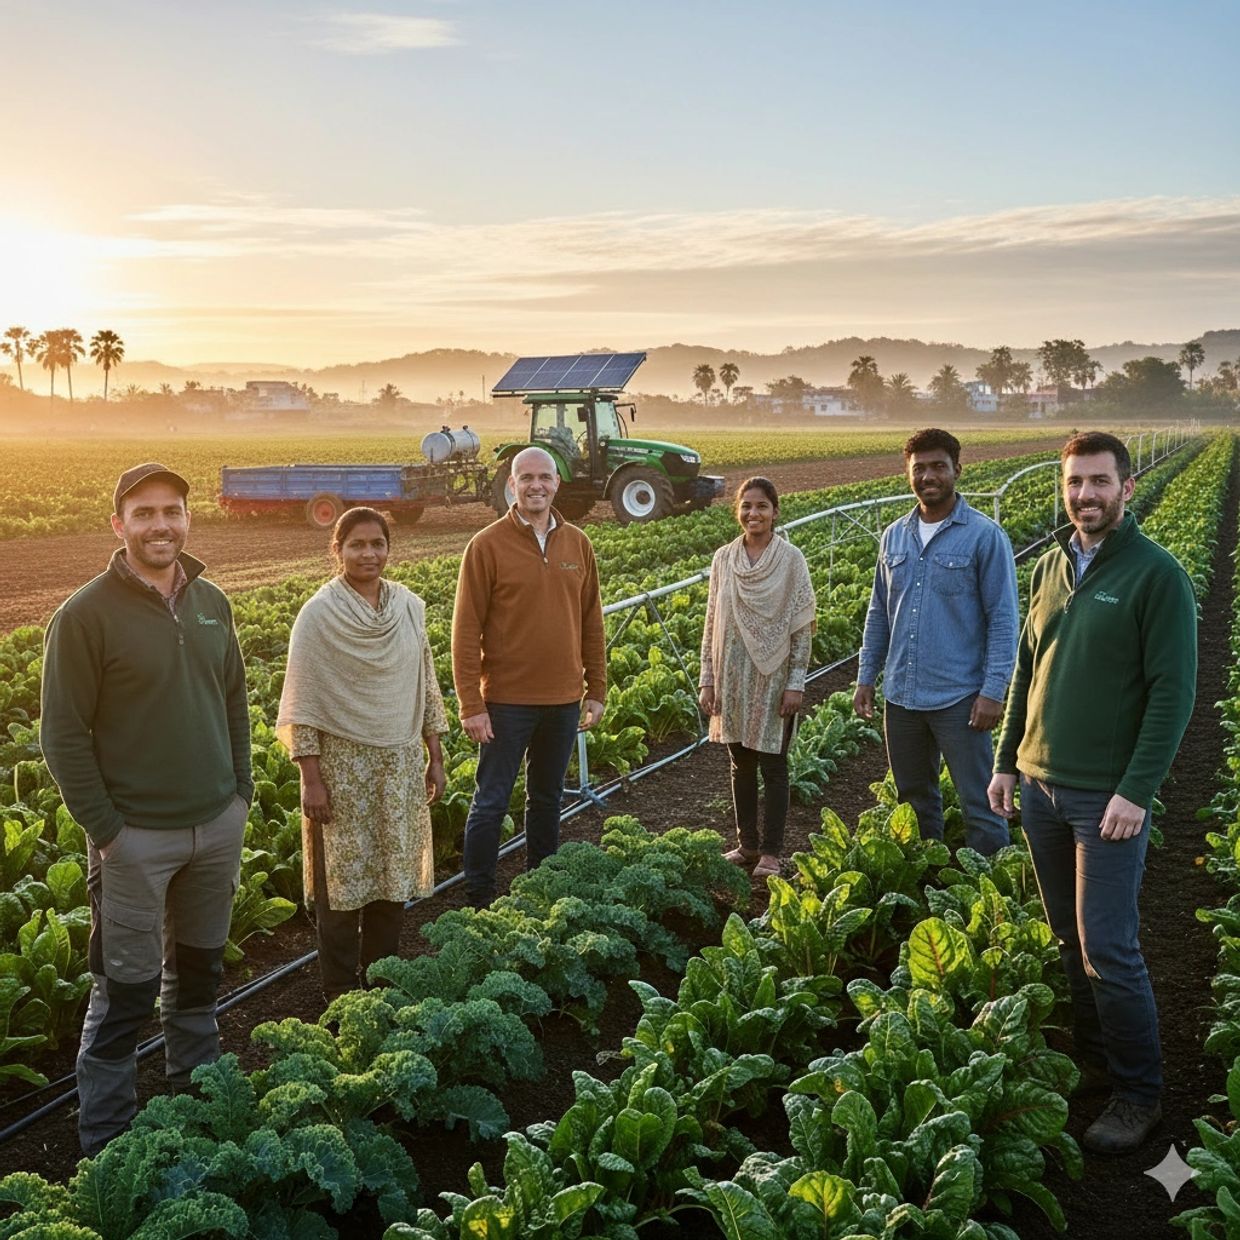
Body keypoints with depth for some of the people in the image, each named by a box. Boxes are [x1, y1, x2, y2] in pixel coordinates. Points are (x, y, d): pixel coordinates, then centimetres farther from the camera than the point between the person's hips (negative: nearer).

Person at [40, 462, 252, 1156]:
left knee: (199, 975, 20)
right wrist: (104, 829, -12)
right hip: (136, 835, -5)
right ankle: (108, 1143, 22)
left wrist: (242, 791, 9)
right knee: (125, 993, 5)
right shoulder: (86, 615, -13)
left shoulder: (211, 602, 4)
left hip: (219, 825, 5)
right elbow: (64, 735, -11)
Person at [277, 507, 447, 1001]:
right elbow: (304, 706, -10)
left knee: (392, 874, 13)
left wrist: (436, 757, 10)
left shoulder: (410, 606, 3)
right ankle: (341, 993, 19)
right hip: (343, 763, -4)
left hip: (400, 762, 5)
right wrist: (311, 779, -13)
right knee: (342, 878, 4)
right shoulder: (319, 615, -10)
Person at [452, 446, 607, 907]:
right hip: (507, 699, -4)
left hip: (564, 699, 4)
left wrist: (597, 689, 9)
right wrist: (471, 704, -13)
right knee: (491, 801, 4)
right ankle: (479, 898, 16)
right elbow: (466, 630, -9)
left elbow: (591, 622, 11)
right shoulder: (487, 545, -8)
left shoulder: (578, 544, 5)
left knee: (548, 798, 17)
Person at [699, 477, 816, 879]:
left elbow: (802, 626, -6)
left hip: (773, 679, -3)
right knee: (740, 764, 12)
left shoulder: (791, 559, -7)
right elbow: (712, 623, 7)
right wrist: (707, 679, 4)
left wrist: (796, 683, -10)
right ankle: (747, 843, 25)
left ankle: (771, 852, 14)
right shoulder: (723, 559, 3)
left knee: (772, 766, 4)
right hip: (733, 679, 4)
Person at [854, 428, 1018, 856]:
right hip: (902, 694, 6)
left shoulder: (985, 536, -8)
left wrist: (993, 691, -15)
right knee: (913, 799, 18)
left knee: (979, 803, 0)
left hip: (959, 697, -6)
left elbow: (1003, 619, -10)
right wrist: (866, 677, 10)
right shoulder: (894, 536, 8)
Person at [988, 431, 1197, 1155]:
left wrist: (1137, 791, -17)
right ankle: (1093, 1059, 30)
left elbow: (1174, 691, -13)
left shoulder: (1157, 574, -10)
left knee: (1109, 951, -4)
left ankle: (1140, 1095, 12)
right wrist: (1007, 761, 14)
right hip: (1040, 784, 6)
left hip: (1108, 797, -6)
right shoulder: (1052, 566, 9)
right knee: (1069, 939, 15)